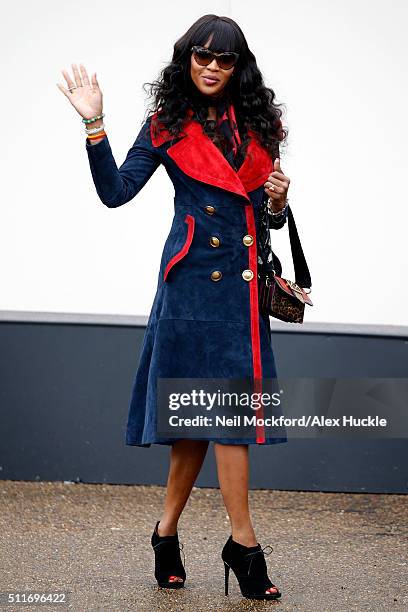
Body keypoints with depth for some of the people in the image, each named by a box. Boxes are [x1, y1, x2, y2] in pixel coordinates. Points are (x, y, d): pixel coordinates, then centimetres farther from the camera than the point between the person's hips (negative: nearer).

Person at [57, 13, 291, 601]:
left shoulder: (258, 126, 14)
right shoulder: (167, 127, 3)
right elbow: (115, 192, -3)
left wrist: (278, 202, -2)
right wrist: (94, 125, -11)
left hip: (245, 282, 4)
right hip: (193, 280, -4)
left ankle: (168, 531, 14)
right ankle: (244, 543, -2)